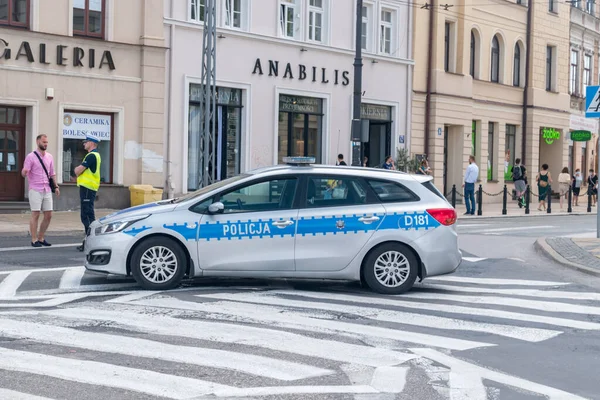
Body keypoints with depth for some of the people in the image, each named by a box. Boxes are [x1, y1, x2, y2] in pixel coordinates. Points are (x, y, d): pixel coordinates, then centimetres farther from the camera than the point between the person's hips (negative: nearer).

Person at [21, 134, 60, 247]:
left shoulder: (49, 157, 11)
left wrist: (56, 186, 7)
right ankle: (34, 240, 1)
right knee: (35, 214, -5)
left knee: (48, 215, 5)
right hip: (35, 190, -6)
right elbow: (24, 173, -10)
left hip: (47, 190, 6)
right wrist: (24, 172, -34)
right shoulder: (31, 156, -6)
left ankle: (41, 238, 17)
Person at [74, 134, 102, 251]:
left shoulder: (91, 156, -14)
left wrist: (77, 169, 4)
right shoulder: (95, 155, 20)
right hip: (89, 188, 11)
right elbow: (79, 171, 20)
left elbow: (78, 171, -16)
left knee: (87, 216, -11)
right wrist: (79, 169, 0)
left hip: (87, 188, -11)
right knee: (87, 216, 14)